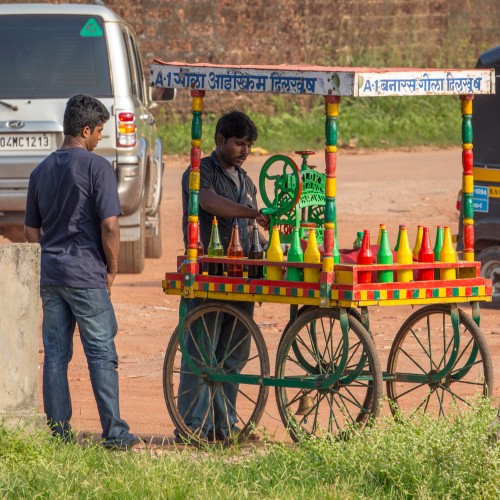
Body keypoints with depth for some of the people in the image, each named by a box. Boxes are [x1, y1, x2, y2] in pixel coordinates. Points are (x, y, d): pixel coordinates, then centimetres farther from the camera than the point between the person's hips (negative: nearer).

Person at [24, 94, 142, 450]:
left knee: (55, 355, 7)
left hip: (51, 274, 6)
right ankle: (115, 434, -4)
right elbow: (109, 225, -15)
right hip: (86, 274, -6)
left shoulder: (42, 171, 11)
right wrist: (112, 268, -3)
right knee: (101, 354, -3)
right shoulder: (96, 167, -10)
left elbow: (31, 231, 15)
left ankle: (58, 434, 8)